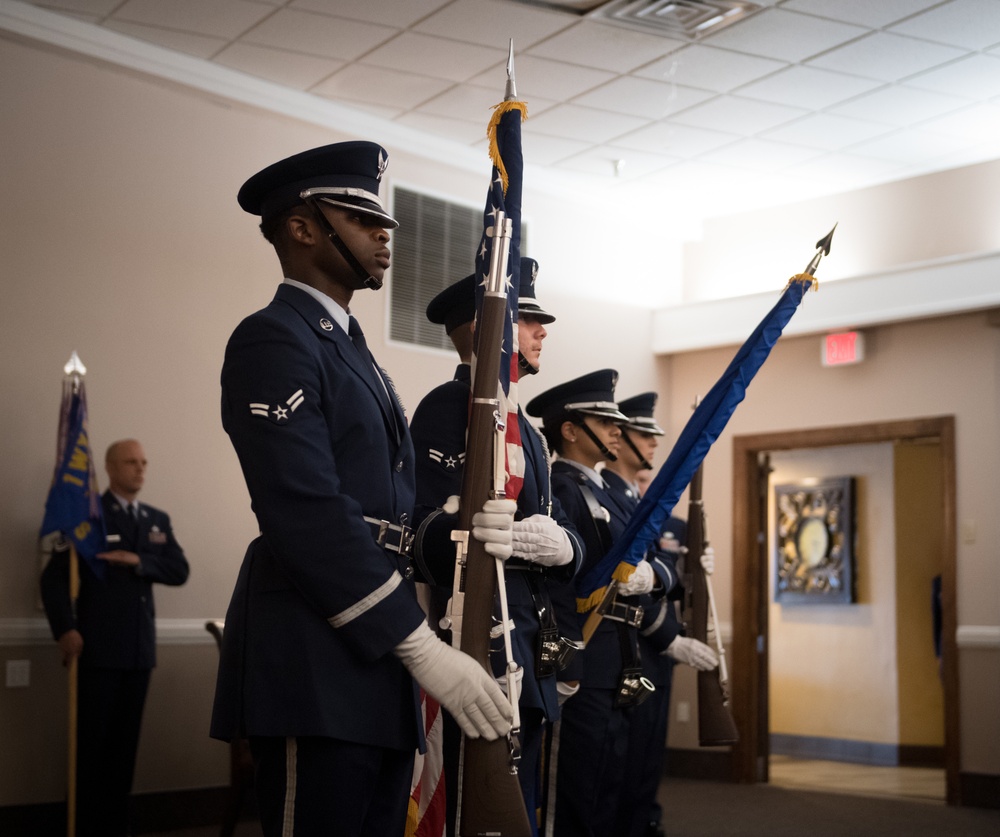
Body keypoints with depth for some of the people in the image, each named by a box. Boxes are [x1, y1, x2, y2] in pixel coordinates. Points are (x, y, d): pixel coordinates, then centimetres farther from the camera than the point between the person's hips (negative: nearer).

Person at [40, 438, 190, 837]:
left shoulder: (158, 520, 14)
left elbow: (180, 571, 3)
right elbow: (54, 576, -7)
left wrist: (139, 561, -13)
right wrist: (64, 629, -17)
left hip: (140, 647, 5)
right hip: (98, 648, -5)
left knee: (126, 740, 8)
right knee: (92, 740, 1)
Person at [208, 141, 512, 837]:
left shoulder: (353, 352, 22)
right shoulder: (273, 340, -8)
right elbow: (309, 517, -19)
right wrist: (423, 647, -20)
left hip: (380, 669, 9)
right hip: (316, 673, -9)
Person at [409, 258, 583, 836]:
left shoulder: (521, 424, 21)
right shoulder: (448, 408, -8)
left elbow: (565, 532, 15)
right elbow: (433, 537, -18)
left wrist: (563, 545, -9)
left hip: (528, 663, 9)